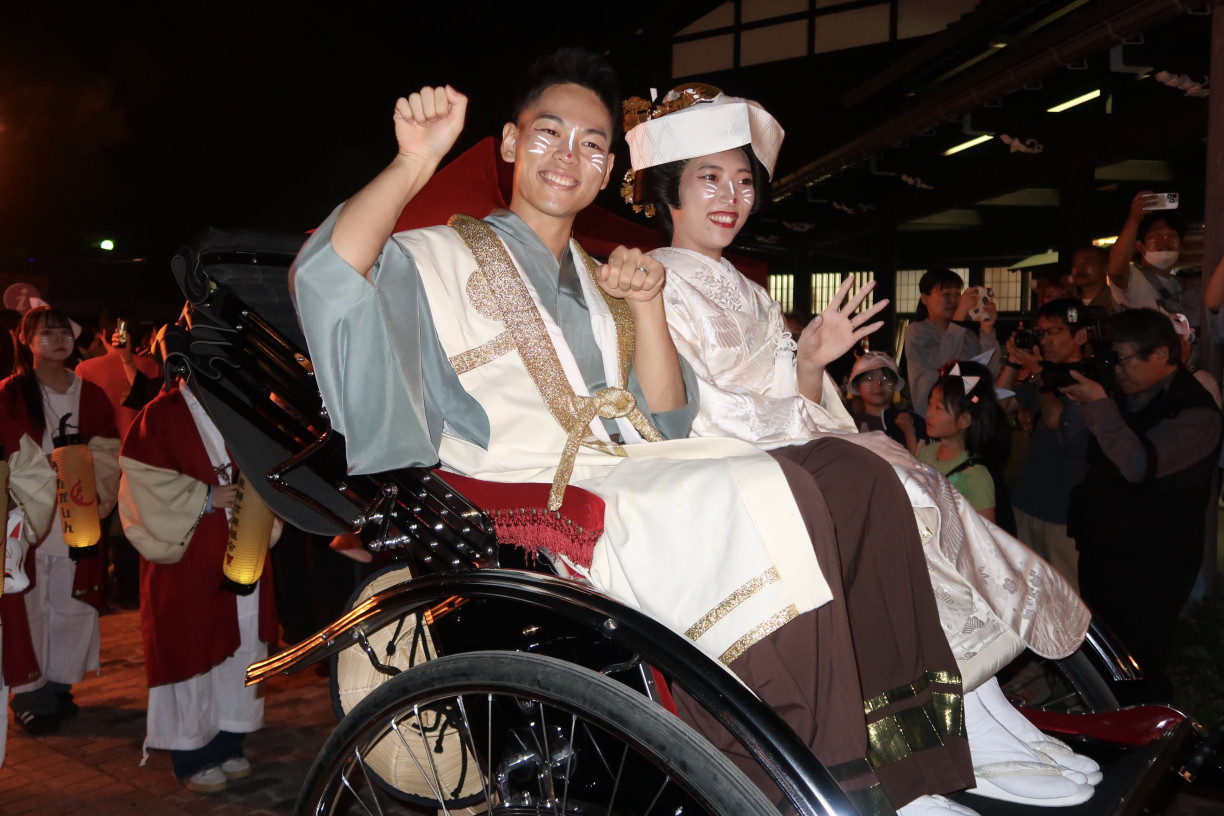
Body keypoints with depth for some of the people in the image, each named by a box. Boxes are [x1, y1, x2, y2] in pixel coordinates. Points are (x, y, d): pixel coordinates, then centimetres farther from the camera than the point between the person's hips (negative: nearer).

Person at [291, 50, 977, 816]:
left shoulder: (598, 279, 25)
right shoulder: (440, 257, 10)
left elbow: (666, 423, 13)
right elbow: (326, 279, -12)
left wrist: (645, 305, 0)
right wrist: (414, 164, -18)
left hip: (637, 477, 6)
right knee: (768, 492, -29)